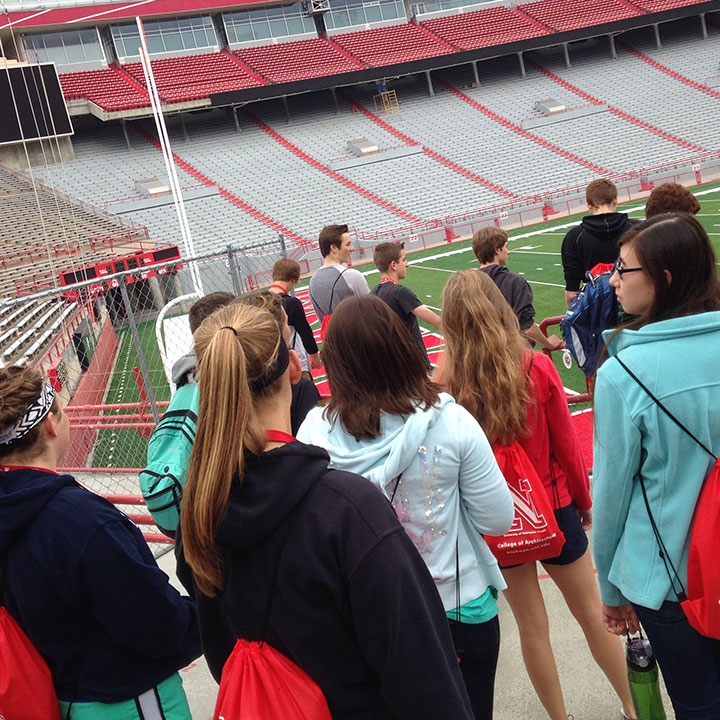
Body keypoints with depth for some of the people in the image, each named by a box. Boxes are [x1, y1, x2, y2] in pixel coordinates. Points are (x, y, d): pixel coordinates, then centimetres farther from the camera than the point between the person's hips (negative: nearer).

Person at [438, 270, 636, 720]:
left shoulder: (445, 383, -18)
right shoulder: (537, 367, -18)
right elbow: (567, 445, -8)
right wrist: (584, 501, 9)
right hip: (554, 507, 0)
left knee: (531, 625, 17)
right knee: (592, 613, 19)